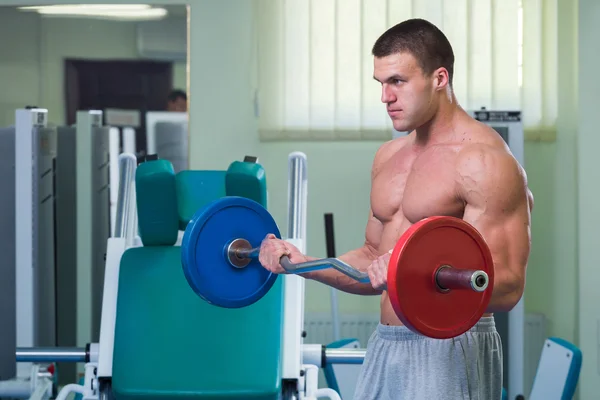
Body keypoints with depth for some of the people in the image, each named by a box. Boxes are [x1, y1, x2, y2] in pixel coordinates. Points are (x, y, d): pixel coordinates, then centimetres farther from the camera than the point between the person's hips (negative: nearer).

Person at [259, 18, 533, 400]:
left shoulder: (483, 160, -12)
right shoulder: (389, 157, 14)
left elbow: (507, 287, -18)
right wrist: (303, 264, 7)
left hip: (449, 352, -8)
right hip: (385, 347, 8)